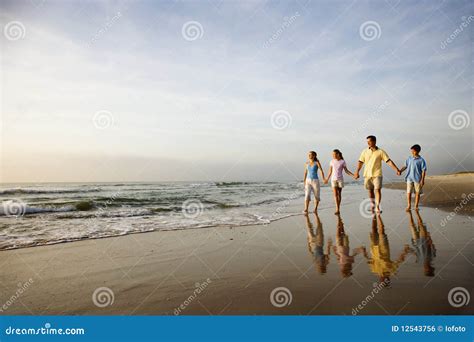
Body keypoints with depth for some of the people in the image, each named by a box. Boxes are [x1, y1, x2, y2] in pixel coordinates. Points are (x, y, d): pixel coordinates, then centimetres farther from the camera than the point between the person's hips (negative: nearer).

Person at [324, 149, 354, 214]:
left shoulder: (343, 162, -4)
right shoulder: (332, 161, 2)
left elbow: (346, 171, 3)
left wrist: (353, 175, -9)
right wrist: (327, 179, 15)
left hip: (340, 179, -1)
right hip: (333, 179, 1)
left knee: (339, 194, 5)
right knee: (335, 194, -10)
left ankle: (338, 209, 16)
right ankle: (337, 209, -13)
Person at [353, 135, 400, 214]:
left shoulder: (381, 152, -2)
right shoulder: (365, 151, 4)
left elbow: (389, 161, -4)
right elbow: (360, 162, 5)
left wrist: (396, 169, -10)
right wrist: (357, 172, -3)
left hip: (377, 174, -3)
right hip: (367, 174, 3)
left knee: (378, 190, -12)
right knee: (370, 190, 11)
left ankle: (377, 207, -9)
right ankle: (372, 204, 28)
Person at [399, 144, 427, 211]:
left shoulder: (421, 160, -7)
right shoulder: (409, 158, 5)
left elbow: (423, 170, -8)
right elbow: (406, 166, 14)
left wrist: (422, 180, -12)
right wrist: (400, 171, -2)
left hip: (417, 179, -3)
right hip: (409, 178, 3)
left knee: (417, 193, 7)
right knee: (408, 192, 1)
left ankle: (416, 206, 19)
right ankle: (409, 206, 11)